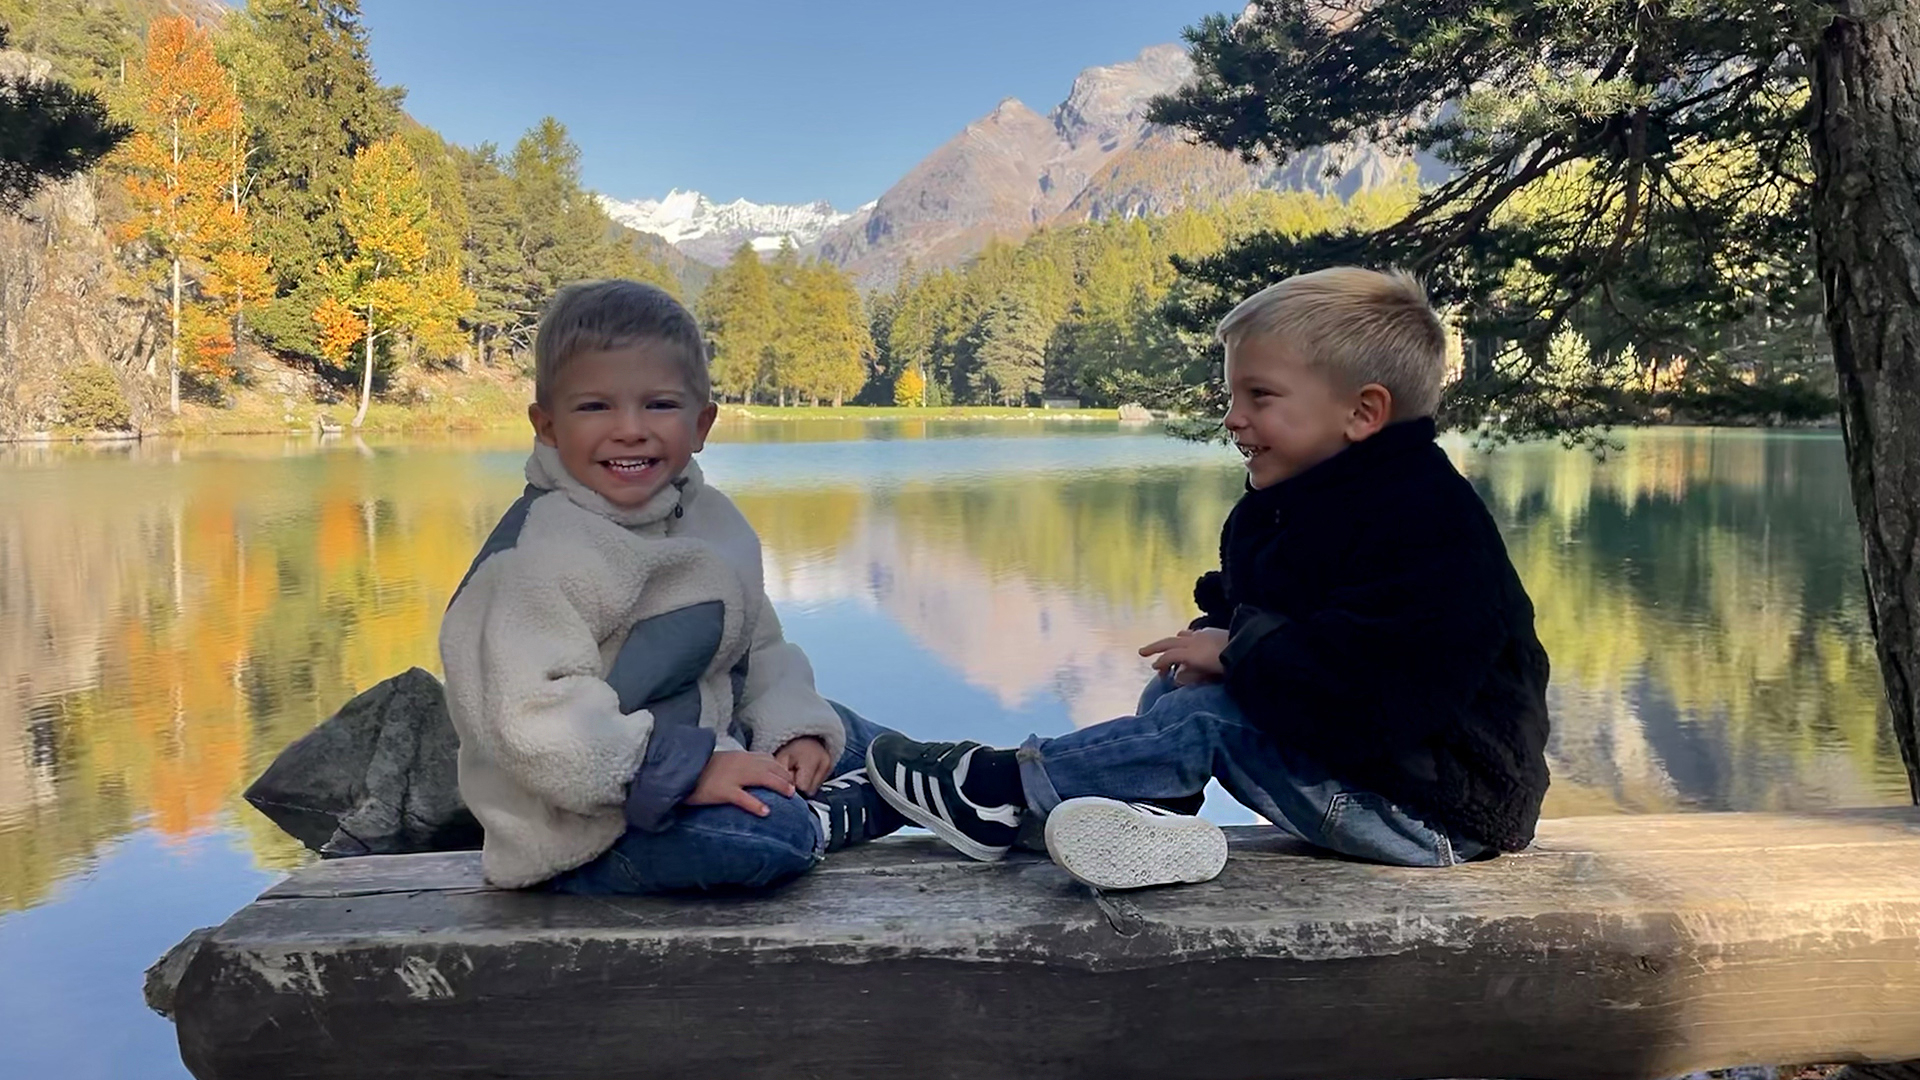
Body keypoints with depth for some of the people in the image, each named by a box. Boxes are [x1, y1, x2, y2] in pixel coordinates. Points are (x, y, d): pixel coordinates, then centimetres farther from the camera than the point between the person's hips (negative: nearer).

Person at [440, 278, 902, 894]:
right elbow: (536, 725, -30)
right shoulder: (540, 553, -21)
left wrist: (791, 726, -6)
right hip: (584, 834, -9)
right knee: (761, 831, -30)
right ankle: (824, 822, -3)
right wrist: (689, 768, -32)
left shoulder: (711, 519, 6)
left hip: (705, 750, 9)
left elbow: (762, 652, 15)